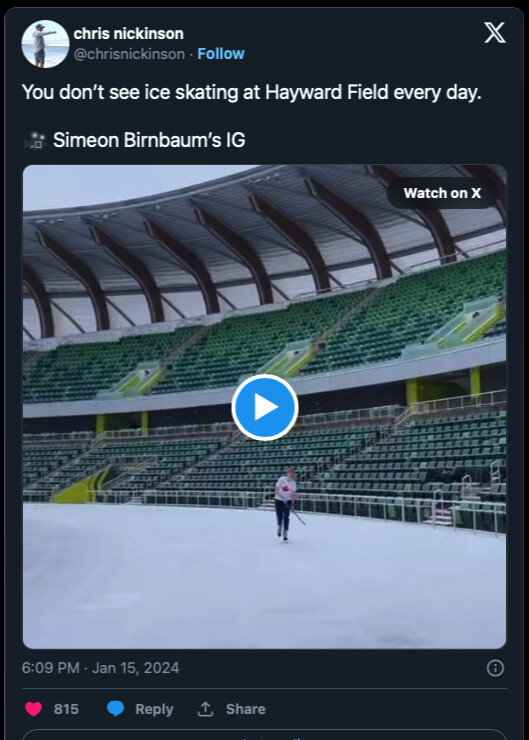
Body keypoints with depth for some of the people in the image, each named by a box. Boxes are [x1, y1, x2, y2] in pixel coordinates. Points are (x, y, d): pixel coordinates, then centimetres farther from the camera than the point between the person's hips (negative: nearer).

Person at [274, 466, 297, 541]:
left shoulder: (293, 483, -4)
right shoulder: (282, 480, -16)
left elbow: (293, 494, 3)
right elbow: (277, 491, -16)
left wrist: (292, 504, -5)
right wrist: (283, 498, -24)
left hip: (288, 501, 2)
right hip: (279, 501, -2)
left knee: (286, 517, -6)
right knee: (279, 516, 0)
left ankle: (285, 532, 6)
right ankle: (279, 526, 32)